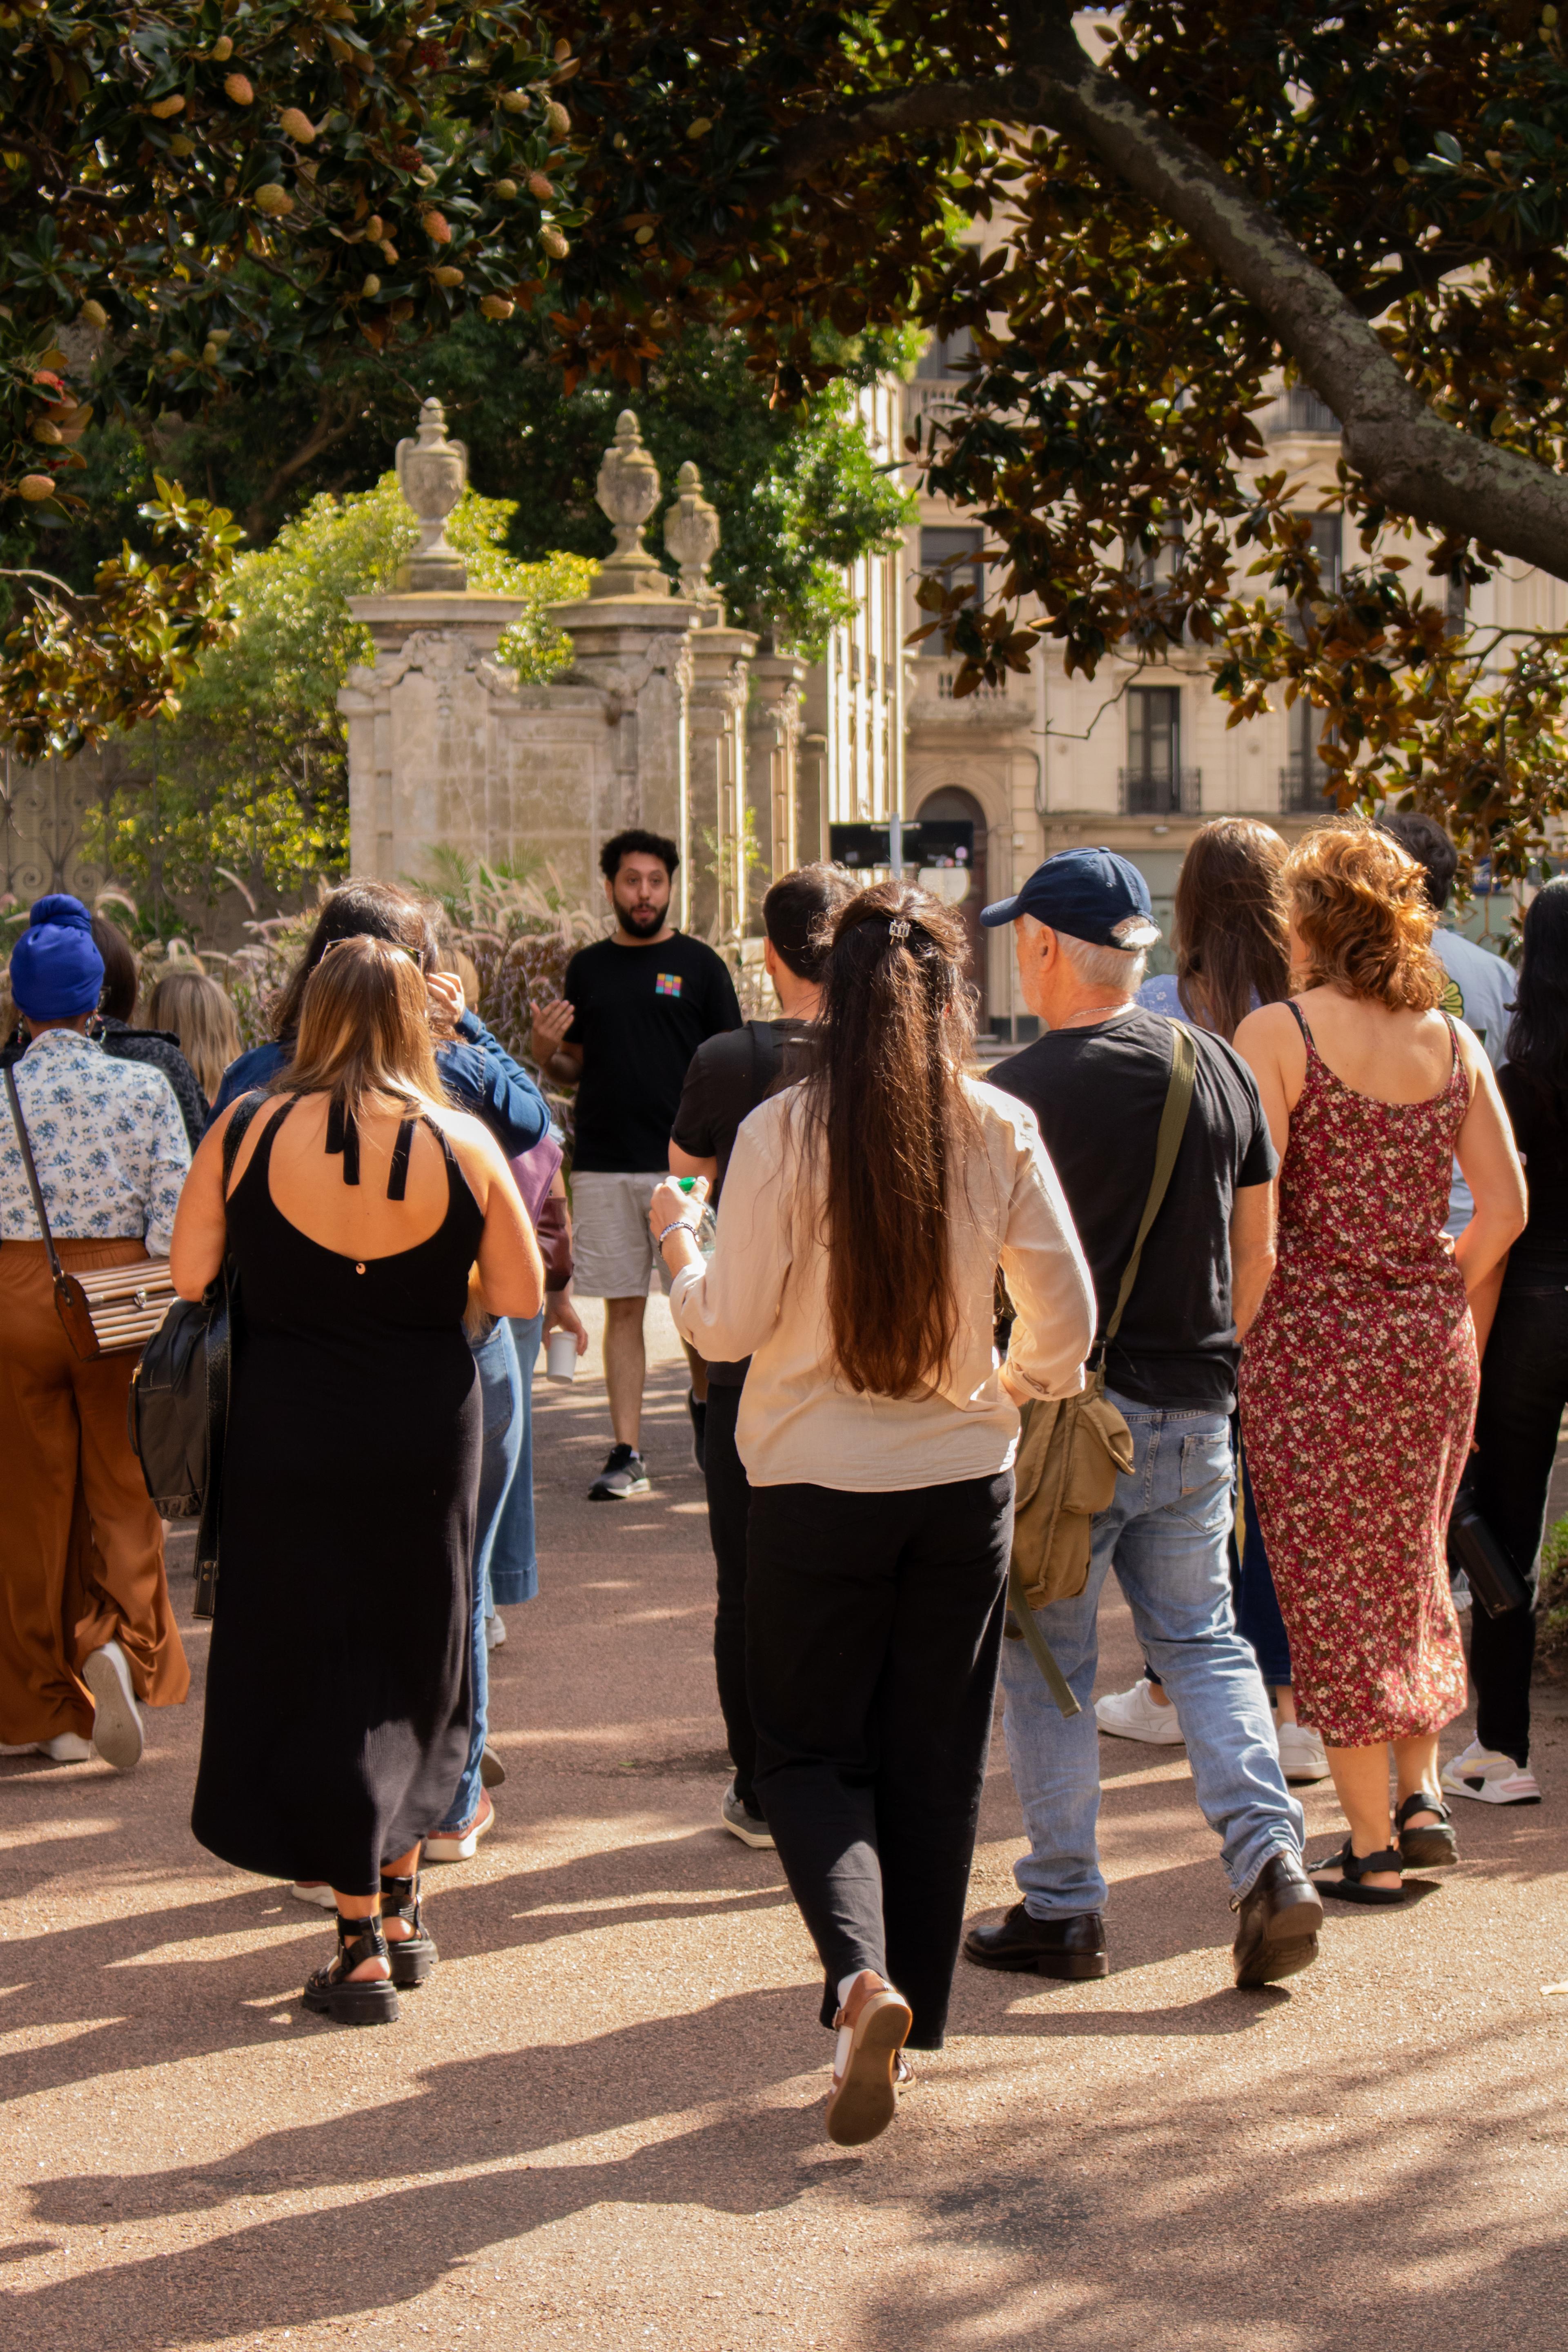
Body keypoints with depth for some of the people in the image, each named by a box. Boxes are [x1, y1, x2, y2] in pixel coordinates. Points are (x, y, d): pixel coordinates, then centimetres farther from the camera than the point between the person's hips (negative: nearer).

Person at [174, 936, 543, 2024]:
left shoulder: (247, 1129, -9)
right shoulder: (463, 1144, -8)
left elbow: (188, 1275, -2)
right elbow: (522, 1295, -2)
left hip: (288, 1430, -1)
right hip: (428, 1430, 1)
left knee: (313, 1668, 7)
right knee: (415, 1661, 20)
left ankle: (363, 1947, 6)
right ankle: (401, 1902, 30)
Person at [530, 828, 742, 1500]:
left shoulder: (698, 964, 3)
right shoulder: (588, 967, 12)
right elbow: (576, 1067, 17)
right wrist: (546, 1053, -6)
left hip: (685, 1164, -2)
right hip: (604, 1163, 2)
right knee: (623, 1309, 4)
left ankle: (705, 1398, 24)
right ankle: (626, 1452, 7)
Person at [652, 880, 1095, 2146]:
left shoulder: (783, 1132, -11)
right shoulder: (1000, 1132, -5)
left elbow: (727, 1325, -7)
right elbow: (1067, 1318, -1)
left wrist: (679, 1241, 12)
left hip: (818, 1487, -2)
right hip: (964, 1482, 2)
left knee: (810, 1754, 9)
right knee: (936, 1762, 14)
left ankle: (864, 1980, -14)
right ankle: (912, 2013, 22)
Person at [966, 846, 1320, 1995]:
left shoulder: (1022, 1090, -13)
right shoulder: (1221, 1069, 4)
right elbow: (1256, 1247, 11)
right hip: (1196, 1412, 5)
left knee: (1049, 1658, 7)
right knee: (1202, 1639, 14)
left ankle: (1063, 1908, 11)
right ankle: (1269, 1854, -3)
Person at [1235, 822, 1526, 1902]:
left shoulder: (1281, 1032, -11)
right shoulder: (1452, 1039, 4)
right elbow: (1505, 1207, 4)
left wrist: (1237, 1332, -4)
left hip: (1315, 1338, -5)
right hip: (1432, 1340, 5)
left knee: (1332, 1589, 4)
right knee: (1413, 1568, 22)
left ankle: (1372, 1846, 8)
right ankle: (1423, 1791, 17)